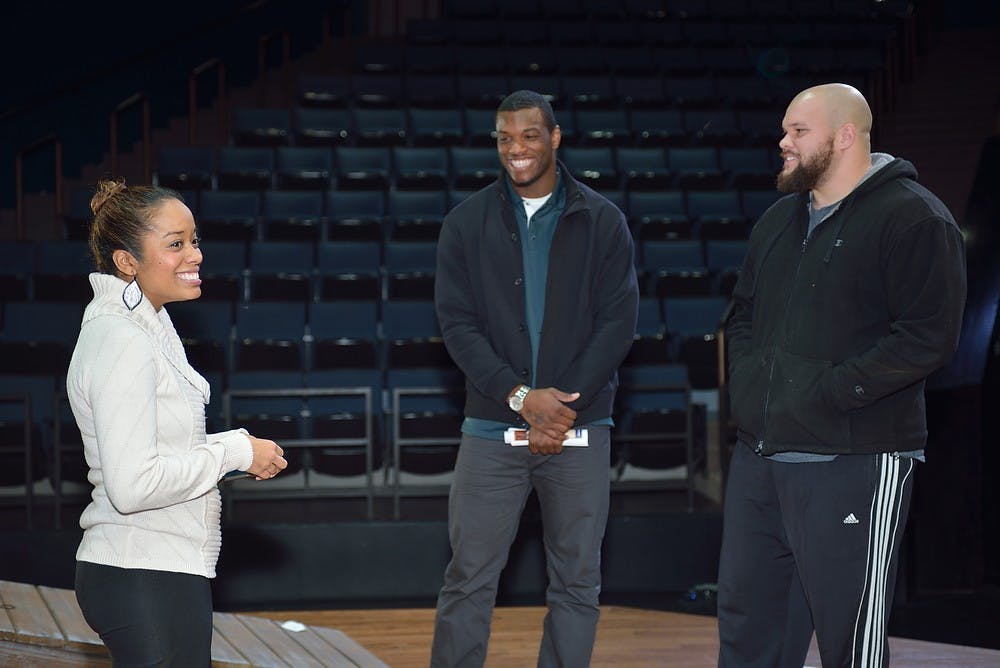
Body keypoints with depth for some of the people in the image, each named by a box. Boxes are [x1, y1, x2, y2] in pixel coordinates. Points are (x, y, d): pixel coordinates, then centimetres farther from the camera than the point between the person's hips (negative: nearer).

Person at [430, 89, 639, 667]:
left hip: (580, 427, 0)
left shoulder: (602, 222, 4)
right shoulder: (468, 223, 4)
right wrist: (521, 396, -14)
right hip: (493, 427, 0)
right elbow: (457, 323, -2)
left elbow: (619, 322, -1)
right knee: (469, 581, 0)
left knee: (578, 584, 5)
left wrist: (564, 403, -11)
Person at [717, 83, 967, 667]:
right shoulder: (779, 221, 17)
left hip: (856, 463, -8)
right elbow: (745, 312, 29)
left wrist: (828, 390, -19)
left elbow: (929, 336, -18)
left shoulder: (912, 218, -10)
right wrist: (747, 377, 9)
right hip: (759, 457, 8)